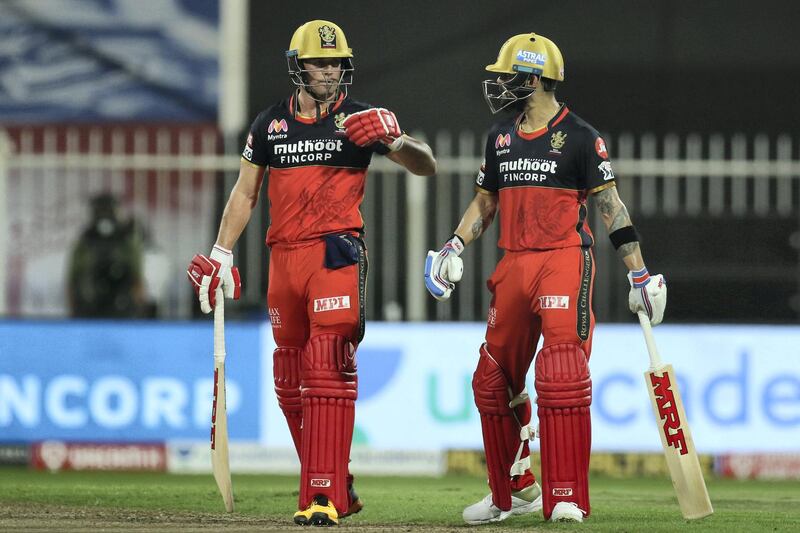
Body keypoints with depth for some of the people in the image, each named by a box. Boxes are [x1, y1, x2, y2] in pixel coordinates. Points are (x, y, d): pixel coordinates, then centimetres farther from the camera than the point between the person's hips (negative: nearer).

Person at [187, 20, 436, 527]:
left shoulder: (359, 119, 3)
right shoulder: (271, 123, 12)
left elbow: (427, 166, -1)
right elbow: (245, 193, 19)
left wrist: (394, 138, -21)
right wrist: (220, 255, 12)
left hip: (336, 253, -5)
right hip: (284, 257, 5)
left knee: (329, 372, -16)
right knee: (291, 382, 7)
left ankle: (324, 499, -20)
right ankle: (338, 486, 19)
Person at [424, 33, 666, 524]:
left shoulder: (579, 137, -5)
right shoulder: (502, 137, 15)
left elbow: (611, 206, -5)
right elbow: (485, 202, 23)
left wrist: (639, 275, -7)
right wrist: (455, 247, 7)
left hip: (565, 261, -7)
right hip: (514, 264, 7)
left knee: (562, 376, -17)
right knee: (494, 381, 9)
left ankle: (566, 498, -14)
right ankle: (514, 492, 25)